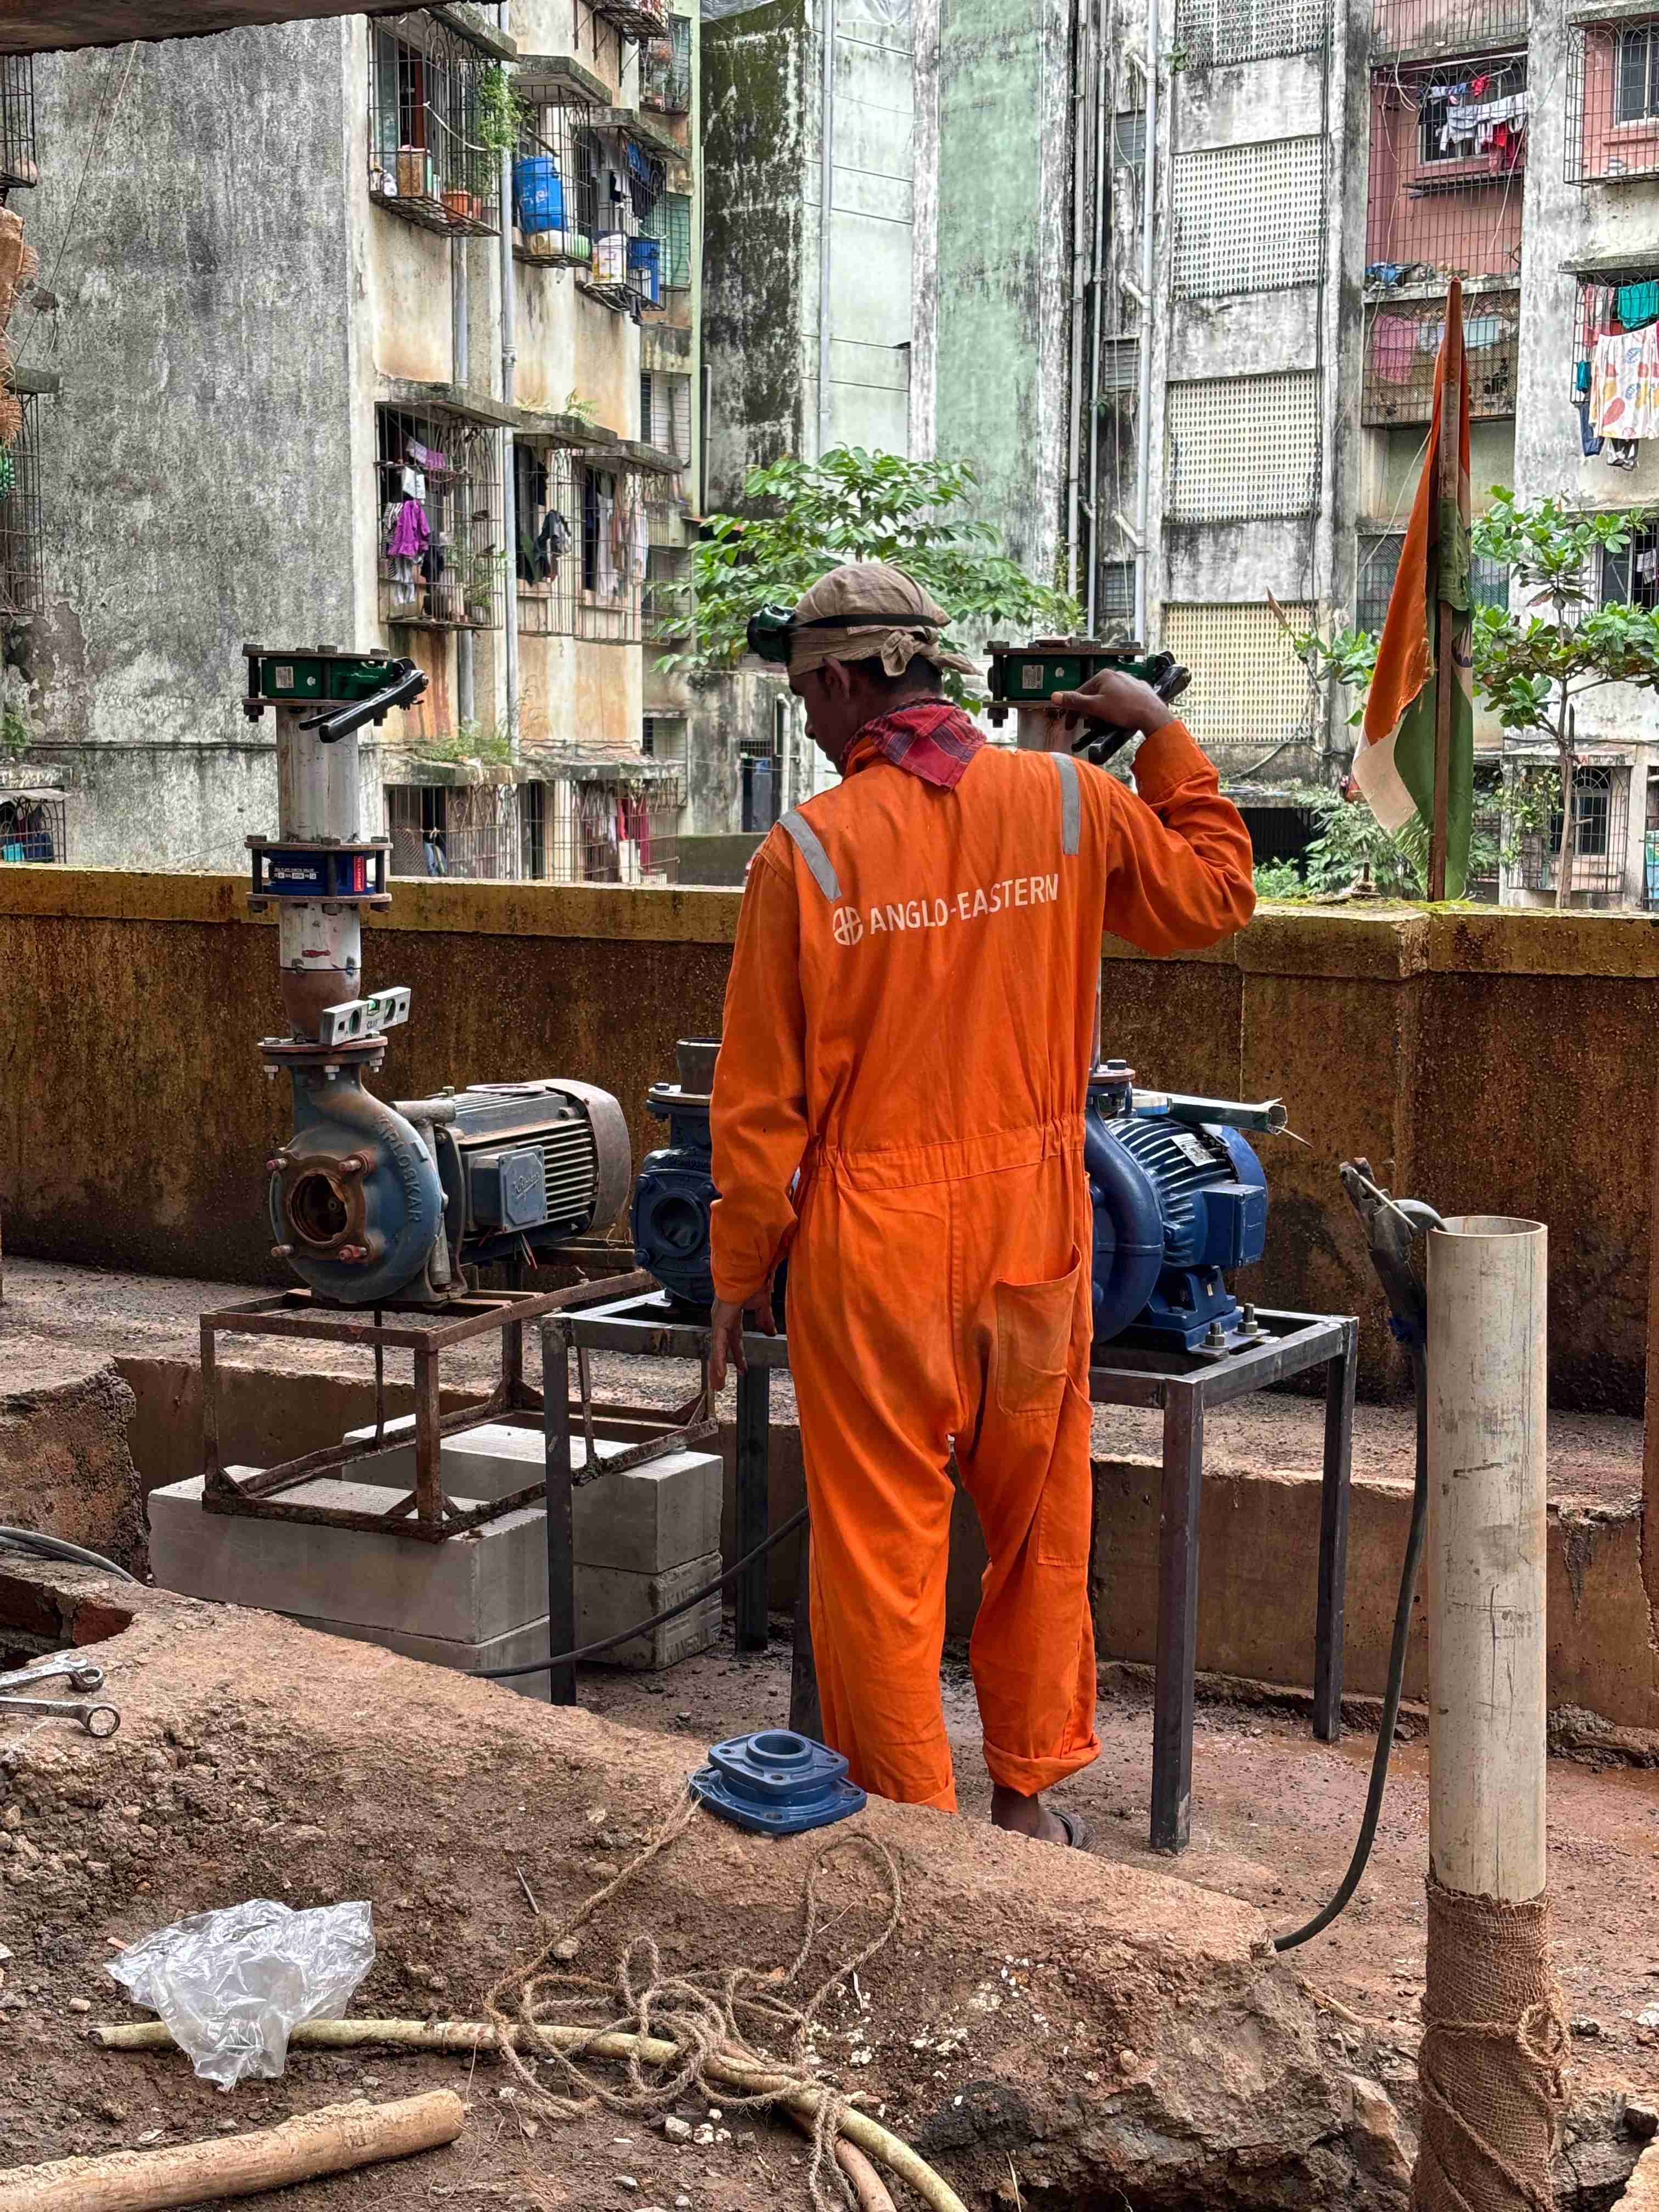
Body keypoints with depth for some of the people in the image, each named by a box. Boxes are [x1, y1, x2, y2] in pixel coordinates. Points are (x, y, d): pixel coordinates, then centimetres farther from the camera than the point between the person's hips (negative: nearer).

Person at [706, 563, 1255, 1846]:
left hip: (869, 1252, -3)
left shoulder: (808, 850, -9)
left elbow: (762, 1101, -6)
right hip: (1033, 1228, 3)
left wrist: (738, 1275, 5)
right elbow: (1212, 897, 16)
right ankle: (1029, 1797, 32)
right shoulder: (1067, 801, -2)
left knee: (880, 1544, 9)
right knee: (1037, 1527, 18)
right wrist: (1165, 735, 21)